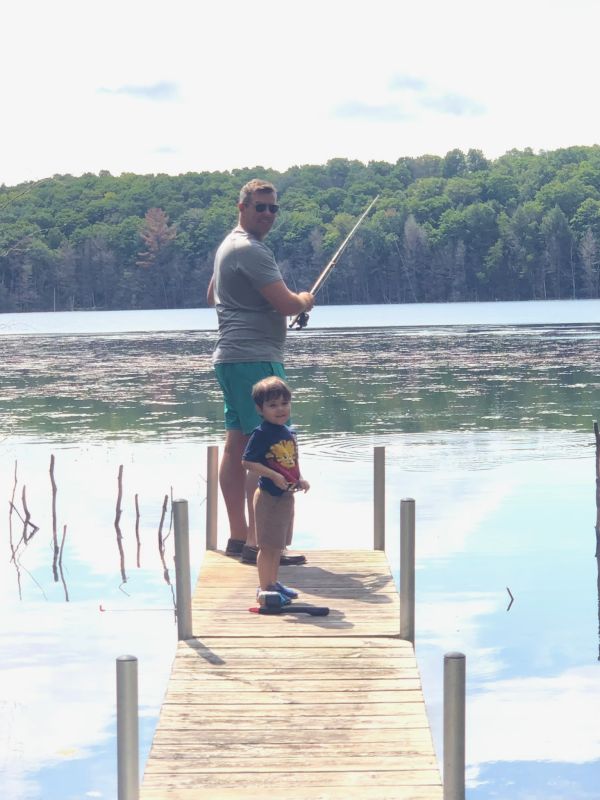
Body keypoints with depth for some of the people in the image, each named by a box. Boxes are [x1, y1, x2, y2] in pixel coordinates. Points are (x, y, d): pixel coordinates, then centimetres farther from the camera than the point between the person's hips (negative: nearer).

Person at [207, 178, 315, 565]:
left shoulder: (229, 245, 19)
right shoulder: (251, 250, -14)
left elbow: (213, 295, 34)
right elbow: (287, 304, -19)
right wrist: (305, 300, 4)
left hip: (231, 357, 11)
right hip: (255, 359, -11)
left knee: (237, 445, 11)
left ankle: (238, 536, 16)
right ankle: (257, 542, -14)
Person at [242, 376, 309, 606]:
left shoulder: (289, 433, 9)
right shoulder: (261, 433, -15)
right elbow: (247, 461, -19)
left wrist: (300, 480, 3)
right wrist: (274, 476, -24)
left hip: (286, 495, 8)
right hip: (269, 495, -8)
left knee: (277, 544, 18)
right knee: (268, 545, -3)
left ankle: (274, 583, 30)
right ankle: (265, 589, 4)